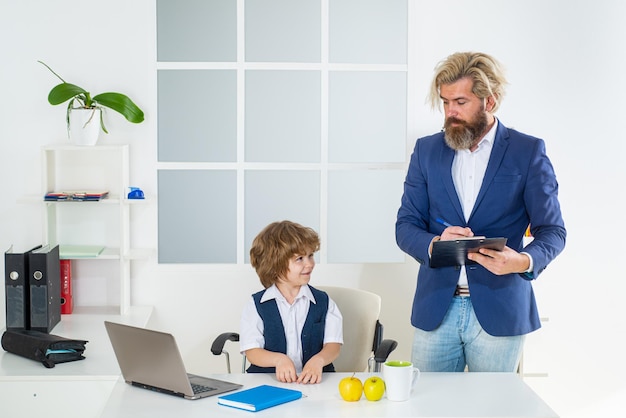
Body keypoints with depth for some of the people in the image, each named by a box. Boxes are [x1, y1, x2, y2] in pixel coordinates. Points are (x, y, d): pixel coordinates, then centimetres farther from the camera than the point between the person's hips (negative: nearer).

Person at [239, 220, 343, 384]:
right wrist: (279, 359, -19)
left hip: (314, 380, 1)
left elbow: (333, 345, 3)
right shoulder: (256, 305, 7)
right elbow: (252, 351, 0)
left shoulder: (323, 302, 11)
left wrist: (318, 360, -19)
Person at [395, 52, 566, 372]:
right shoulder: (427, 150, 9)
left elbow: (552, 231, 0)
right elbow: (405, 227, 6)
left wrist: (524, 261, -22)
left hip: (499, 311, -2)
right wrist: (434, 244, -17)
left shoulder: (528, 152, 1)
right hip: (435, 309, 2)